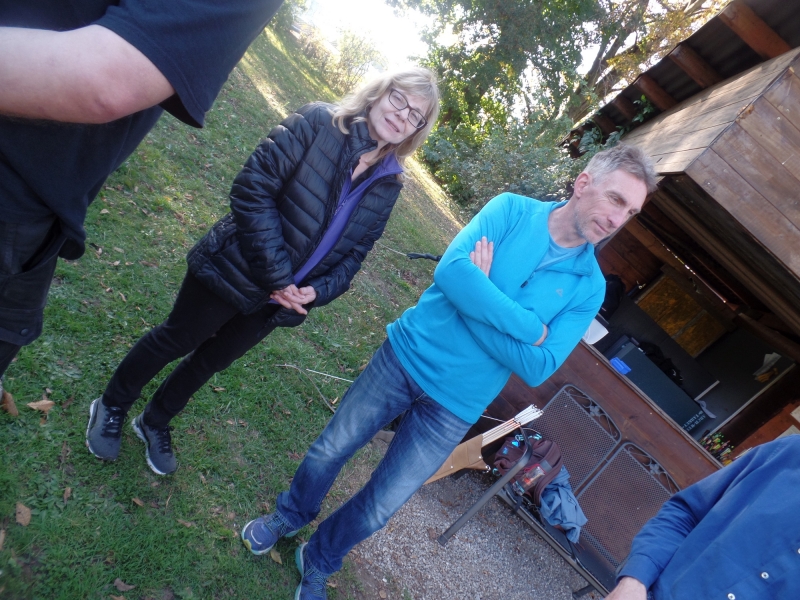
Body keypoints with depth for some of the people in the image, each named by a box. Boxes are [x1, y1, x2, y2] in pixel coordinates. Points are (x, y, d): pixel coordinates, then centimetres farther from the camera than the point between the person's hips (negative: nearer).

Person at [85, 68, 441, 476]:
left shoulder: (387, 185, 0)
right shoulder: (317, 122, -15)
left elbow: (353, 254, 3)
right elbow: (253, 188, -20)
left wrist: (317, 291, -15)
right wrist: (276, 276, -23)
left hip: (280, 300, 5)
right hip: (235, 271, -4)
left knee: (212, 360, 22)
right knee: (176, 341, 14)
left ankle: (155, 423, 47)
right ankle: (111, 408, 42)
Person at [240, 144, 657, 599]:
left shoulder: (589, 288, -5)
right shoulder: (513, 209, -7)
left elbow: (537, 368, -14)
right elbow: (451, 271, -22)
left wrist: (479, 296, -20)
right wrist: (531, 326, -21)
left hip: (453, 407, 1)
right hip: (406, 355, 0)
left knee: (380, 508, 10)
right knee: (331, 450, 16)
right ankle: (290, 515, 49)